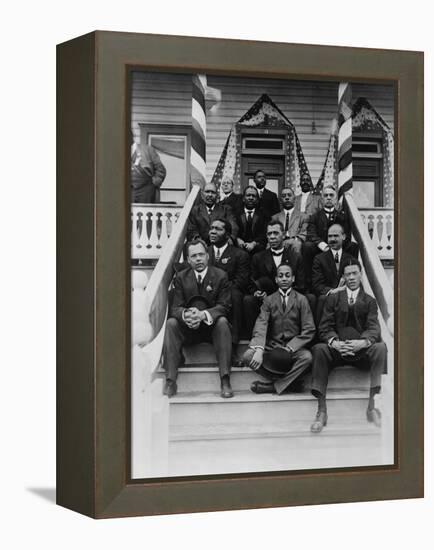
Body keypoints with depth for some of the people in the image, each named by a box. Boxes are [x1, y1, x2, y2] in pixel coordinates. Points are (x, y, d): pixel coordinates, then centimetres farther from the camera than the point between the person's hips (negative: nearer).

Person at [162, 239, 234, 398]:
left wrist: (203, 314, -30)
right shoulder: (181, 277, 6)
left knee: (222, 322, -33)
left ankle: (225, 381, -37)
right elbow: (175, 307, -2)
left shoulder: (220, 276, 0)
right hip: (188, 328, 2)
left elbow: (224, 306, -9)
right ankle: (170, 381, -31)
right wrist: (185, 314, -29)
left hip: (212, 327, -2)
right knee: (171, 323, -26)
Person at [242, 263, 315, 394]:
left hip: (294, 348, -1)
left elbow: (309, 330, -3)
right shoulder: (268, 300, 9)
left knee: (307, 357, -34)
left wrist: (289, 348, -17)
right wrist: (259, 350, -26)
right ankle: (289, 380, -17)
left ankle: (273, 386, -20)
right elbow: (261, 325, -7)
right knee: (248, 356, -25)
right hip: (272, 346, 1)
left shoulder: (301, 300, 5)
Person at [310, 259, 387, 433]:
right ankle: (321, 411, -33)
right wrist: (334, 342, -19)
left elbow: (373, 328, 0)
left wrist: (363, 342, -23)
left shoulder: (369, 301, 15)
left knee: (380, 347, -32)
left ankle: (372, 406, -31)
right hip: (337, 350, 0)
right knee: (319, 349, -32)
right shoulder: (333, 299, 15)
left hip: (362, 350, 0)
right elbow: (325, 327, 4)